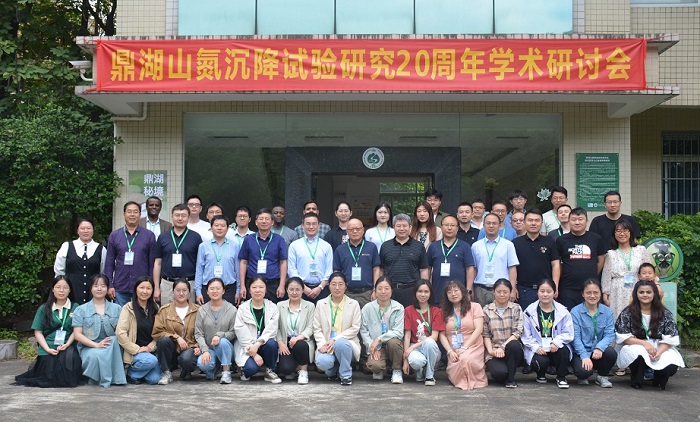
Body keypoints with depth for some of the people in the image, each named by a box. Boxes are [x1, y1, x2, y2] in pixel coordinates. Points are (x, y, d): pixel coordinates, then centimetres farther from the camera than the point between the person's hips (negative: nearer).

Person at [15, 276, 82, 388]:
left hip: (68, 347, 0)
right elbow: (38, 332, 9)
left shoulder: (75, 308, 10)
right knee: (50, 378, -19)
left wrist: (67, 344, -14)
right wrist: (48, 349, -7)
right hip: (48, 350, 0)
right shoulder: (44, 309, 12)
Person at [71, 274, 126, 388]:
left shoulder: (117, 309, 16)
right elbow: (77, 334, 1)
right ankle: (95, 380, -14)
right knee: (95, 355, -39)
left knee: (114, 340, -34)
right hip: (89, 347, -2)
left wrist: (112, 342, -16)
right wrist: (96, 345, -15)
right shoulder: (81, 310, 12)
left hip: (112, 349, 2)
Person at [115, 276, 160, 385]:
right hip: (134, 351, -4)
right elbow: (120, 333, -14)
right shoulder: (128, 308, -6)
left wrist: (150, 347, -10)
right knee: (151, 360, -33)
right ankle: (131, 374, -4)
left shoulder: (155, 308, 9)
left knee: (154, 379, -17)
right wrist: (137, 349, -14)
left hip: (151, 351, 4)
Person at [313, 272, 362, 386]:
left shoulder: (353, 304, 5)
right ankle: (332, 371, 9)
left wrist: (335, 339, -15)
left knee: (340, 343, -38)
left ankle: (346, 375, -11)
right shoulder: (321, 304, 10)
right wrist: (322, 344, -15)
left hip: (346, 342, -1)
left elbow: (355, 328, -3)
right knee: (322, 362, -31)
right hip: (326, 345, 1)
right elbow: (317, 329, 5)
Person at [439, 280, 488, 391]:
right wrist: (450, 351, -10)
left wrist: (465, 347, -12)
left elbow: (479, 329, -2)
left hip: (472, 347, -1)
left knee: (466, 359, -36)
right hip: (453, 351, 2)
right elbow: (442, 334, 7)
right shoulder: (444, 311, 15)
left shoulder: (474, 306, 8)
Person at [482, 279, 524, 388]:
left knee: (513, 345, -35)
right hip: (494, 353, -1)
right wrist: (490, 350, -14)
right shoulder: (486, 310, 6)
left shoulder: (516, 308, 5)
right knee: (500, 372, -32)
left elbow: (517, 332, -6)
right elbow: (485, 335, 3)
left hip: (512, 350, 1)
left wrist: (503, 347, -18)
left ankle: (510, 379, -13)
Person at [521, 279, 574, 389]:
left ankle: (561, 377, -4)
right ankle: (541, 375, 10)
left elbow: (568, 333, -2)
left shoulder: (563, 311, 3)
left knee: (563, 350, -33)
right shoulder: (530, 312, 2)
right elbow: (526, 335, 1)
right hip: (538, 350, -1)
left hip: (556, 348, 1)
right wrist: (535, 347, -15)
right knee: (541, 362, -32)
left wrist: (557, 342, -20)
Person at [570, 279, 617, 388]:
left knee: (611, 353, -31)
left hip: (598, 352, 3)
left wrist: (599, 347, -26)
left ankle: (602, 376, 3)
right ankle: (583, 377, 10)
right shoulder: (575, 312, -4)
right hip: (581, 352, -3)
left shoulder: (607, 312, 4)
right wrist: (584, 356, -24)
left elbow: (609, 334, -6)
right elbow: (575, 337, -10)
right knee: (584, 370, -32)